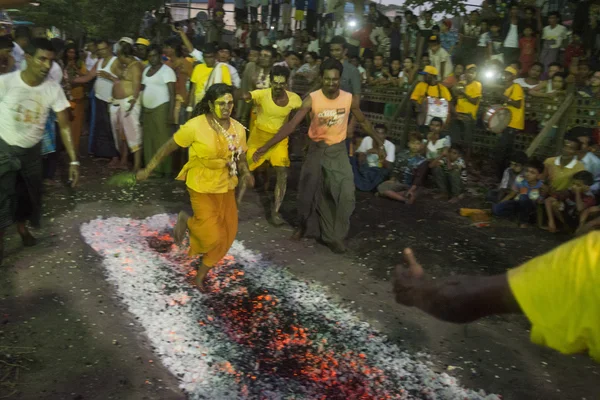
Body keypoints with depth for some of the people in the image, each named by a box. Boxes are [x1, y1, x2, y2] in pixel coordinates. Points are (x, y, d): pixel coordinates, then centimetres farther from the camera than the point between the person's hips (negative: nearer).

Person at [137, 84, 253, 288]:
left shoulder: (238, 129, -5)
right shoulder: (196, 126, -19)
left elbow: (241, 158, 6)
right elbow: (169, 146, -10)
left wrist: (245, 173, -16)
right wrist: (148, 169, -6)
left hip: (226, 187, 5)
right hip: (201, 187, -5)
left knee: (227, 232, 8)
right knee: (212, 235, -9)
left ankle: (202, 274, 31)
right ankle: (187, 221, 26)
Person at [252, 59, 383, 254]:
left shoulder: (350, 99, -11)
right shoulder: (311, 99, -17)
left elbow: (363, 121, 8)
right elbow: (291, 125, -20)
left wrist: (377, 138, 20)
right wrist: (266, 146, -28)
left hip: (338, 151, 1)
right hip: (316, 149, 0)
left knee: (346, 195, -11)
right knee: (308, 192, 9)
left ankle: (335, 235, 5)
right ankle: (304, 225, 37)